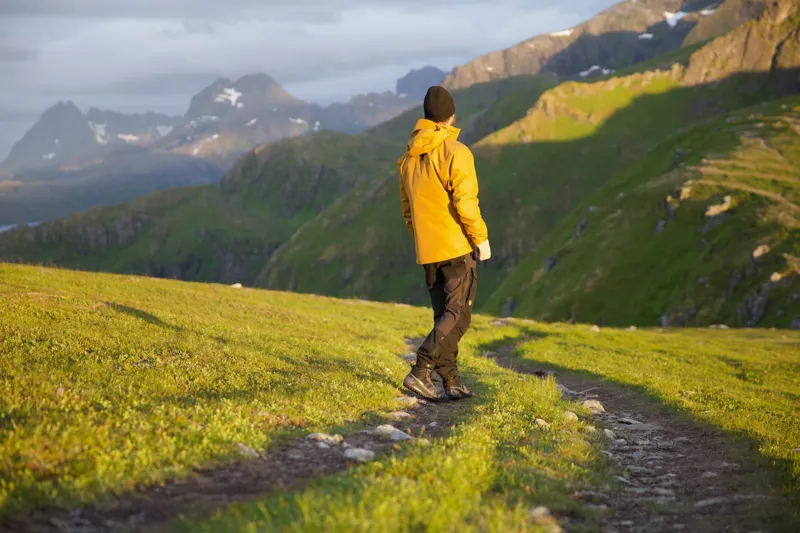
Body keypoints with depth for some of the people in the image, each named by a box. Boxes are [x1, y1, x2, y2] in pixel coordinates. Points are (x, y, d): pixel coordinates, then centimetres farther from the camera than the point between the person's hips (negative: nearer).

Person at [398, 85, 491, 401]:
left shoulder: (408, 157, 10)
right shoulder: (455, 152, -12)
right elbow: (465, 201, -18)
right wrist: (481, 238, -9)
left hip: (426, 251, 7)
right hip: (457, 247, -7)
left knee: (444, 315, 13)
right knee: (458, 314, -4)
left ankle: (452, 382, 14)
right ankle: (421, 372, -15)